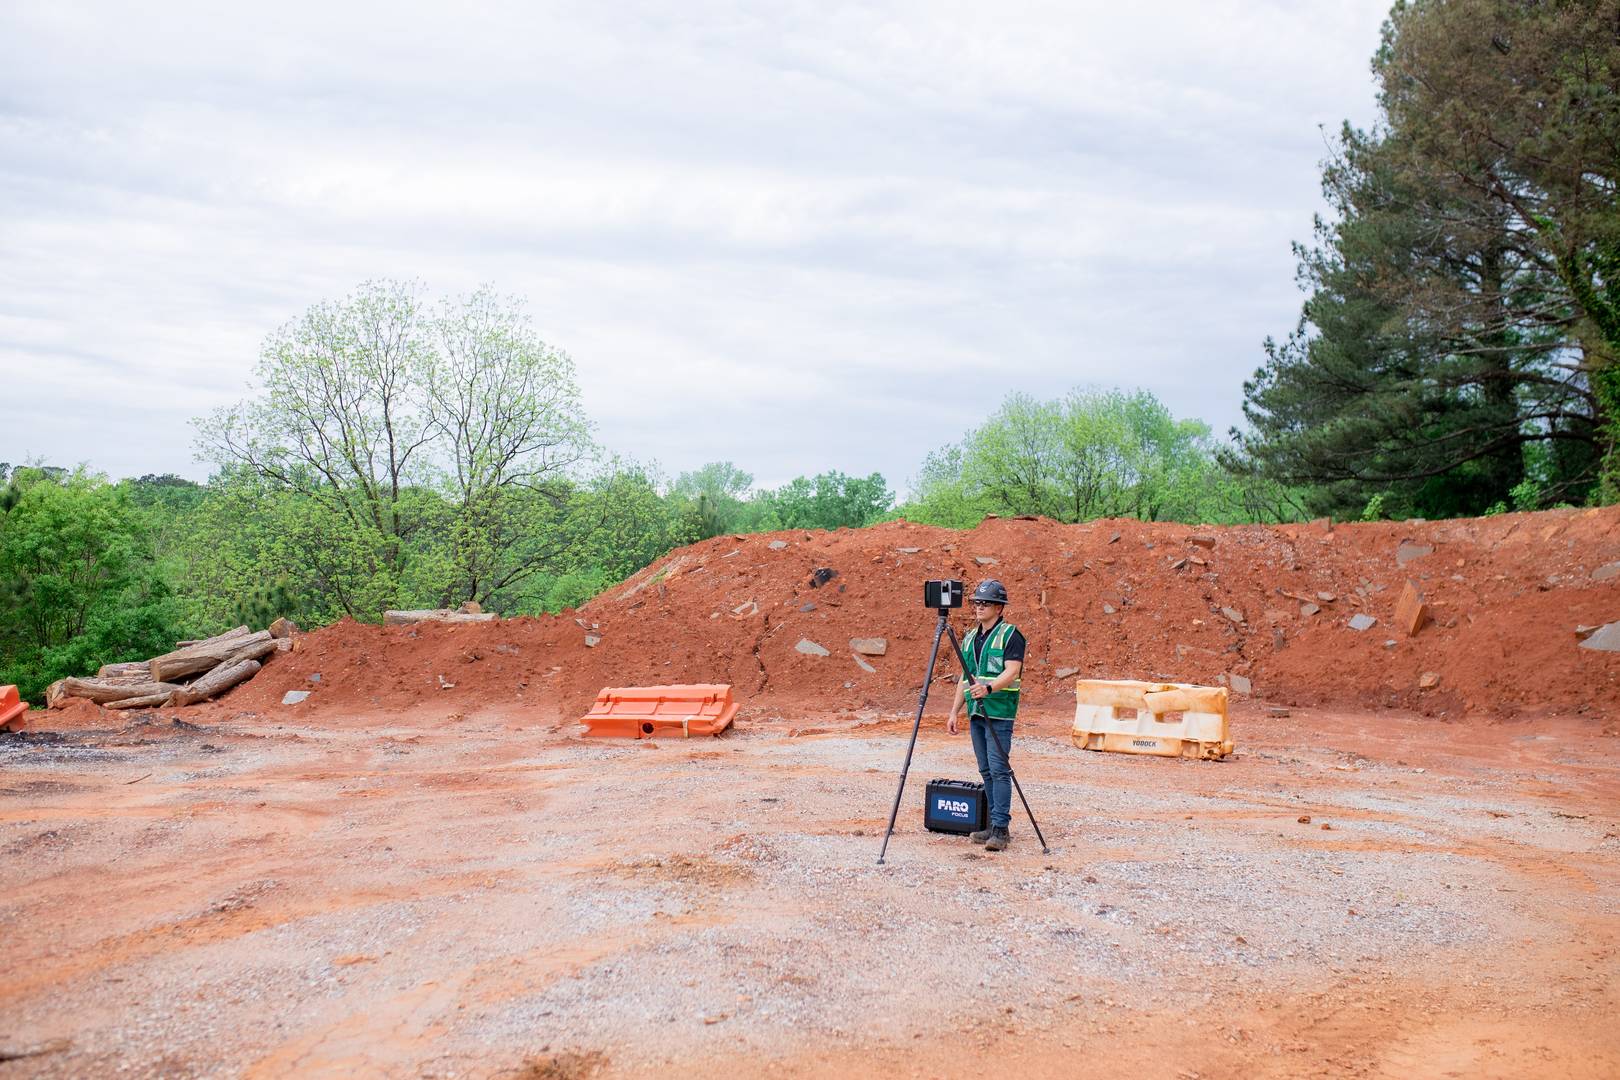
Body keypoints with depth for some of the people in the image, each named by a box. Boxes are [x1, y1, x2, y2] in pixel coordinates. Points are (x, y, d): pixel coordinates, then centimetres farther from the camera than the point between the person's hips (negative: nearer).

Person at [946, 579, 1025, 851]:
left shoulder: (1010, 635, -6)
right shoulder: (970, 638, 16)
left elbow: (1011, 672, -17)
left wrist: (988, 688, -33)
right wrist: (954, 712, 15)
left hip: (999, 712, -7)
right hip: (975, 712, 7)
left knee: (999, 770, -10)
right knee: (986, 771, 9)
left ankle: (1000, 829, -10)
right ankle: (994, 824, 15)